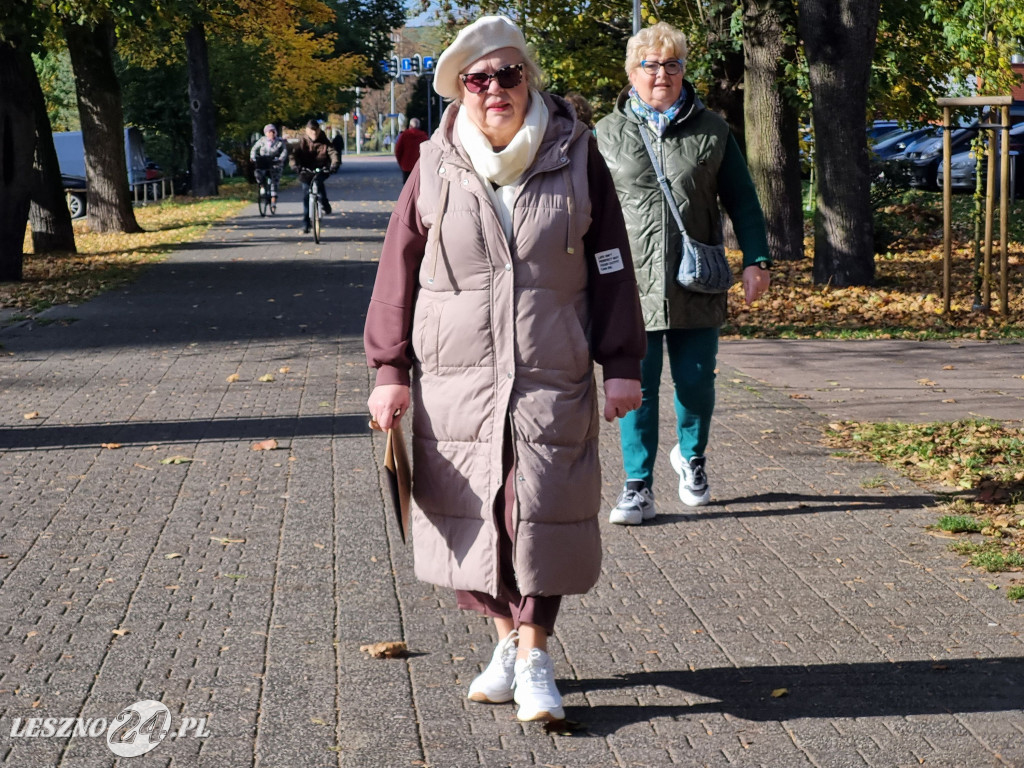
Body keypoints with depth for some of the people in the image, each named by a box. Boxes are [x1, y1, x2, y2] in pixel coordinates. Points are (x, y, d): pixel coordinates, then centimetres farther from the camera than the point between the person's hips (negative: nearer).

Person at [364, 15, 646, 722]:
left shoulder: (577, 160, 0)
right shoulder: (437, 169, 0)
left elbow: (612, 267, 4)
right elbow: (399, 273, 4)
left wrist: (621, 364, 1)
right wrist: (391, 371, 2)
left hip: (553, 379, -1)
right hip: (456, 380, 1)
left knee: (541, 513, -2)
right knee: (473, 513, 6)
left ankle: (534, 658, 8)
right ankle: (507, 638, 25)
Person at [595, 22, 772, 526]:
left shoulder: (711, 131, 6)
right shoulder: (608, 134, 5)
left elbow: (742, 201, 10)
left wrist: (756, 260, 1)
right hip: (630, 288, -1)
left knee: (695, 381, 8)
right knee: (636, 386, -2)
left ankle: (691, 457, 36)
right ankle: (638, 487, 7)